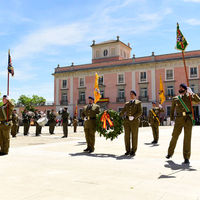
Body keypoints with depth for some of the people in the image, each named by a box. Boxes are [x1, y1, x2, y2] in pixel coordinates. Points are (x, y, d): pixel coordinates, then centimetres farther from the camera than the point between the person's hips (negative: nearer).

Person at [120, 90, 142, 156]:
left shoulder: (138, 103, 6)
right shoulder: (127, 104, 18)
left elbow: (140, 112, -5)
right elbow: (122, 112, 16)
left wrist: (133, 117, -19)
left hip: (135, 121, -4)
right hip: (127, 121, 4)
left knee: (134, 136, 0)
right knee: (127, 136, 2)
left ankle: (133, 151, 8)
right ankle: (128, 150, 12)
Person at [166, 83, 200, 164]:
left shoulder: (188, 96, 8)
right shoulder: (175, 99, 13)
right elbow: (172, 109, 19)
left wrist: (192, 93, -9)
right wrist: (172, 118, 12)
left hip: (188, 119, -1)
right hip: (179, 119, 2)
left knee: (187, 138, -2)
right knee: (174, 136, 6)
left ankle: (186, 158, 5)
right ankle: (170, 153, 26)